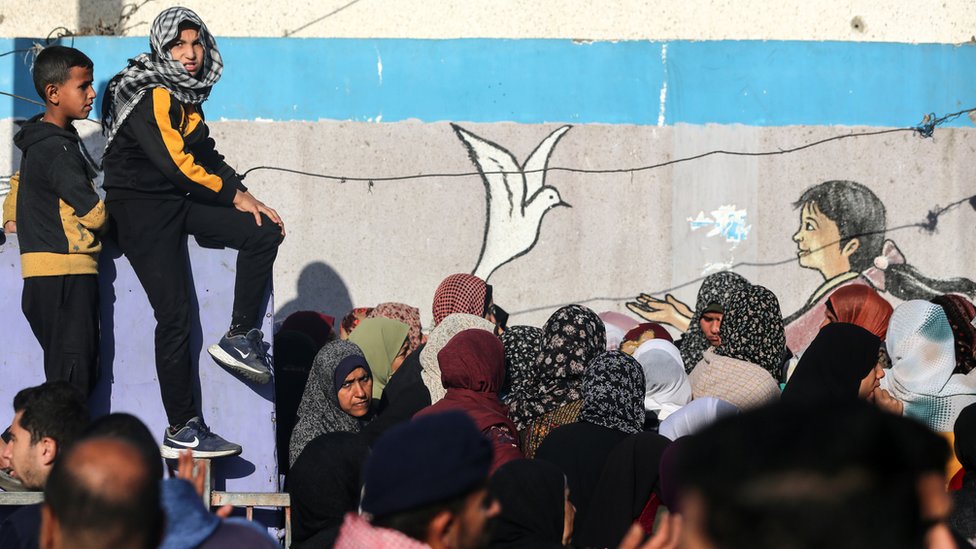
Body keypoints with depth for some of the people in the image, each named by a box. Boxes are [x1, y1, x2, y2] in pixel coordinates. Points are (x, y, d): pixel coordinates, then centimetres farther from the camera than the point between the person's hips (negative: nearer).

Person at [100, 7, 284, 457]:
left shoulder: (185, 96, 13)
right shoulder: (150, 94, -14)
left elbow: (207, 157, 18)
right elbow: (174, 161, -19)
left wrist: (248, 199, 6)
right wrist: (235, 196, -9)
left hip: (178, 201, 9)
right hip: (141, 207, -8)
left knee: (264, 232, -8)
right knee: (174, 316, -13)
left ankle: (240, 338, -1)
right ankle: (181, 432, -11)